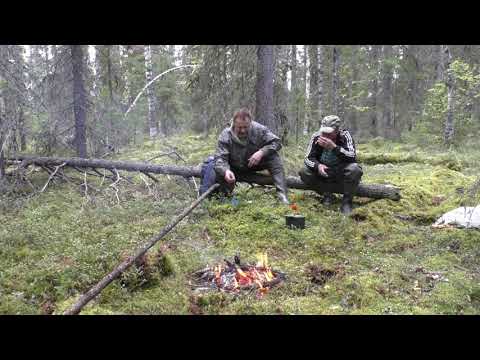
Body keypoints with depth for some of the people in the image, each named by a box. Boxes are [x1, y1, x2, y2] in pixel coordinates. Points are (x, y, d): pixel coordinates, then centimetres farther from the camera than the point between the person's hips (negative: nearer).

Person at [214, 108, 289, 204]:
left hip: (256, 164, 1)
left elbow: (277, 142, -15)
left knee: (273, 157, -25)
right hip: (235, 169, -1)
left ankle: (282, 194, -31)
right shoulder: (225, 136, -24)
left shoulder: (259, 129, -19)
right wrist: (225, 171, -53)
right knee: (220, 172, -31)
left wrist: (261, 152, -33)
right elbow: (220, 158, -30)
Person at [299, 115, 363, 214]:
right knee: (304, 172, -23)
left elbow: (353, 157, -28)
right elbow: (308, 158, -11)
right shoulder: (316, 137, -12)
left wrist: (333, 147, -39)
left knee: (354, 169, -34)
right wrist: (318, 165, -34)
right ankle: (327, 195, 0)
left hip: (341, 172, -2)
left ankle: (347, 201, -11)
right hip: (323, 172, 2)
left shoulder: (345, 135, -17)